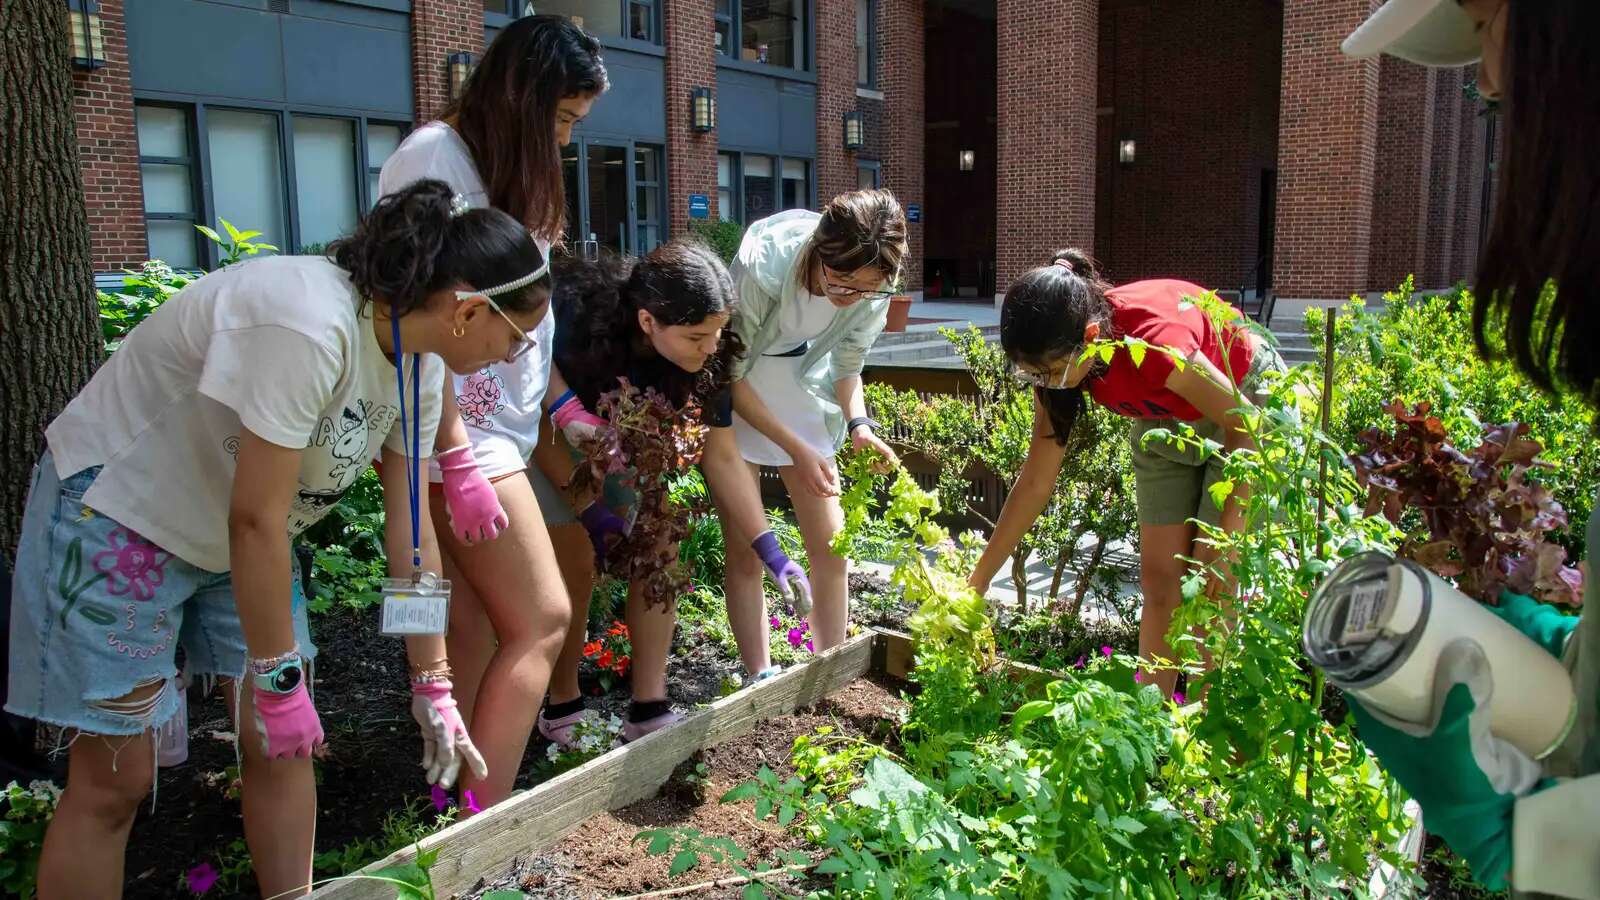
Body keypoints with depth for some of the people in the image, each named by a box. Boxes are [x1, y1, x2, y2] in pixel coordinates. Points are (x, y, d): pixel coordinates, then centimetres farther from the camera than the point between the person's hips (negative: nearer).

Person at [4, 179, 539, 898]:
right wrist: (279, 680, -19)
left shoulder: (420, 362, -7)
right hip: (115, 514, -7)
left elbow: (409, 527, -2)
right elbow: (255, 519, -29)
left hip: (235, 535, 8)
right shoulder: (308, 328, -34)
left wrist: (432, 688, 2)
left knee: (284, 746, 7)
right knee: (114, 780, 0)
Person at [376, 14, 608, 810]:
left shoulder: (508, 170, 17)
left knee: (482, 618, 9)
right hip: (463, 434, -9)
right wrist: (459, 464, -20)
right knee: (541, 619, -8)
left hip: (500, 426, 9)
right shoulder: (433, 157, -11)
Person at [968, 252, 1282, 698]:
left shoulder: (1154, 342, -41)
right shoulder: (1059, 360, -21)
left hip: (1248, 399, -5)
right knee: (1158, 575, 2)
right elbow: (1036, 480, -14)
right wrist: (976, 583, -12)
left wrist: (1224, 535, -23)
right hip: (1168, 418, 5)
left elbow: (1244, 423, -25)